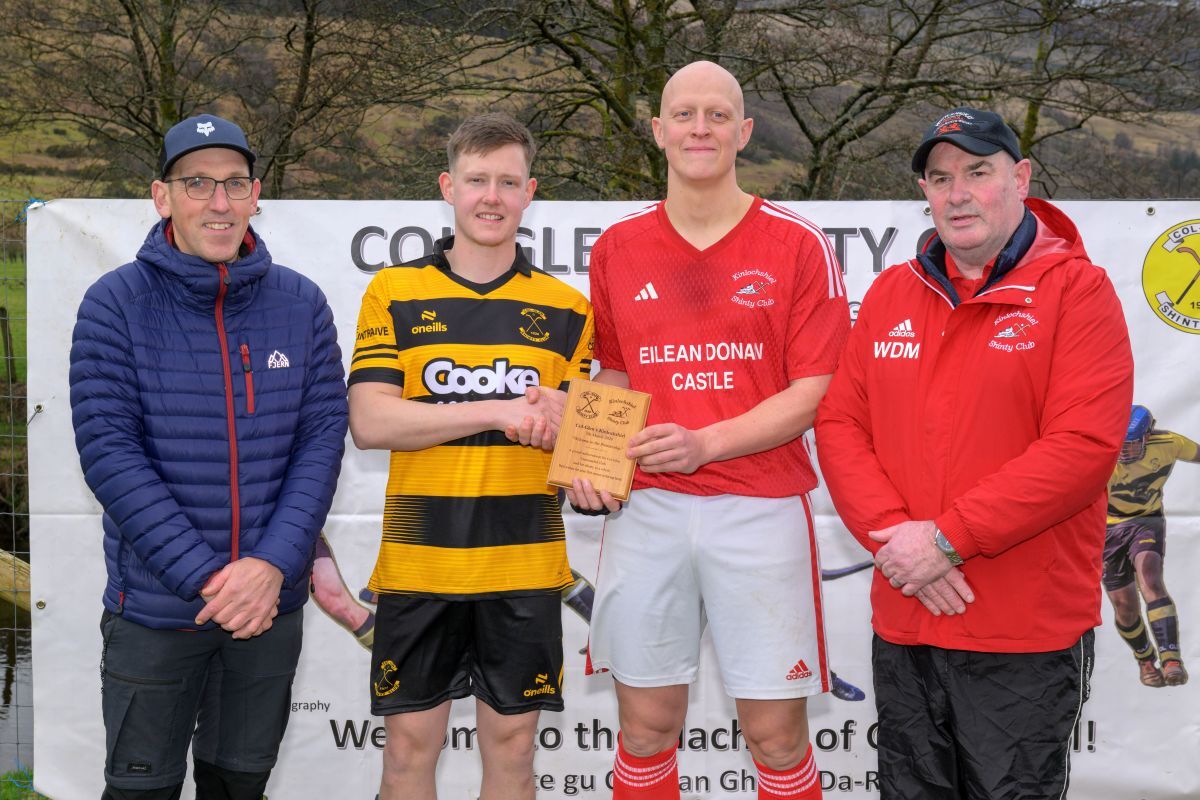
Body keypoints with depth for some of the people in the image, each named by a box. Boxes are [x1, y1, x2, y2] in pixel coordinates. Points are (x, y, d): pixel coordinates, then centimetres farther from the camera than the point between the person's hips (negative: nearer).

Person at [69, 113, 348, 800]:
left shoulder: (301, 303, 0)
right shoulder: (115, 304, -8)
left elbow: (323, 438, -3)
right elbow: (108, 450, -14)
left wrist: (272, 565, -16)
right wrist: (207, 577, -19)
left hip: (274, 601, 2)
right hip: (155, 603, -2)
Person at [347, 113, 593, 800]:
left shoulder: (567, 309, 6)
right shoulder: (393, 294, 2)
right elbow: (370, 422, -9)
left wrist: (561, 426, -16)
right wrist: (501, 409, -16)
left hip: (525, 564, 1)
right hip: (418, 561, -1)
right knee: (410, 745, 7)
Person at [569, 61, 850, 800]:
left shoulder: (800, 246, -2)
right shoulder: (618, 248, 9)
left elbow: (815, 393, -6)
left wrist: (707, 443, -18)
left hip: (761, 508, -2)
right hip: (646, 509, 3)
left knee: (777, 733, 3)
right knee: (647, 725, 9)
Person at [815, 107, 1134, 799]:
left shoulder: (1077, 288, -6)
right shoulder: (892, 293, 9)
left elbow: (1084, 445, -17)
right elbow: (840, 423, 4)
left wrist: (947, 538, -19)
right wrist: (895, 534, -12)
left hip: (1028, 636, -4)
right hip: (902, 621, 5)